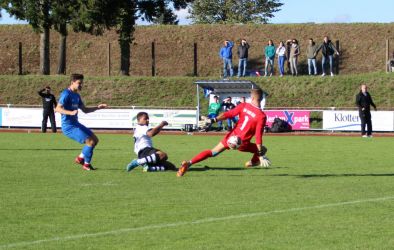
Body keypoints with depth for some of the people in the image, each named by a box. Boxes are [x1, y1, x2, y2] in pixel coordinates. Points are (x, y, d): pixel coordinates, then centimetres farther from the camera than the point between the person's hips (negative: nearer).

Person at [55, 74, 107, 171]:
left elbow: (85, 110, 24)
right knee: (90, 141, -15)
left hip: (76, 124, 10)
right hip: (68, 126, -10)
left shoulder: (76, 96, 16)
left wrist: (97, 107, 11)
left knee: (95, 139, 10)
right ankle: (86, 165, -1)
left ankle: (80, 158, 20)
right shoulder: (66, 94, -13)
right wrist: (71, 113, -39)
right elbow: (58, 108, -24)